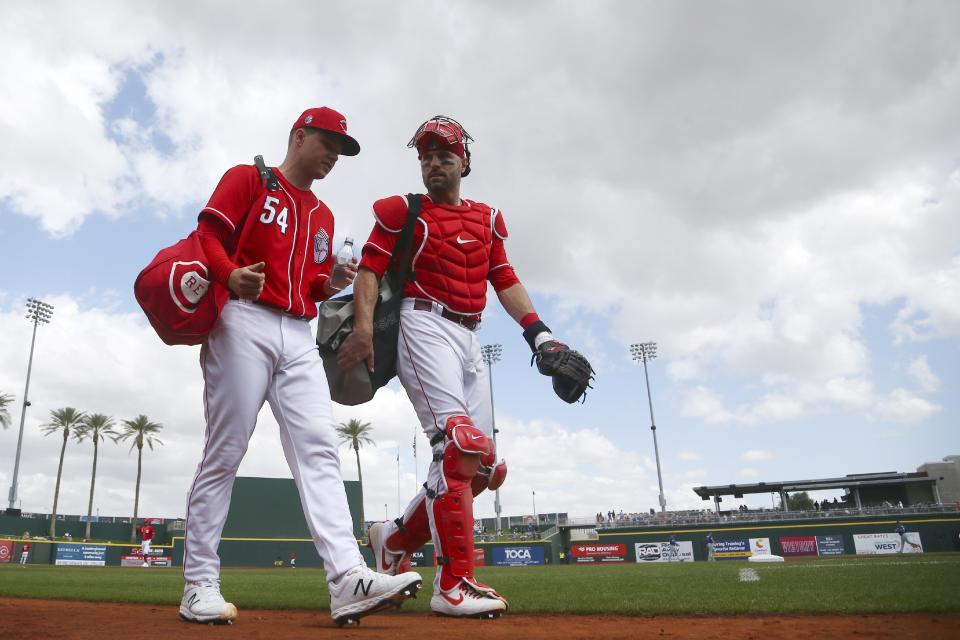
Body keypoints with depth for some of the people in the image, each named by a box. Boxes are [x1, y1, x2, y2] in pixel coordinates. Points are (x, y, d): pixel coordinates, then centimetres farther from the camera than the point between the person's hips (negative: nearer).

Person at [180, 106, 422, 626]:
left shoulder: (323, 216, 26)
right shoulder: (248, 179, 9)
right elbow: (208, 234, -3)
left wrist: (332, 283, 3)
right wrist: (230, 275, -23)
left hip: (299, 337, 6)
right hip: (243, 324, -5)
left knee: (318, 447, -9)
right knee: (225, 452, -5)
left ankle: (348, 578, -17)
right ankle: (199, 584, 6)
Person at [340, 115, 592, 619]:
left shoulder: (487, 218, 21)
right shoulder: (403, 211, 8)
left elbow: (505, 280, 15)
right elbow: (370, 268, -3)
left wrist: (537, 331, 1)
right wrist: (363, 326, -19)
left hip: (469, 339, 6)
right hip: (424, 326, -6)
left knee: (482, 465, 5)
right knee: (461, 443, -22)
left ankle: (397, 538, 21)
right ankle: (454, 584, -16)